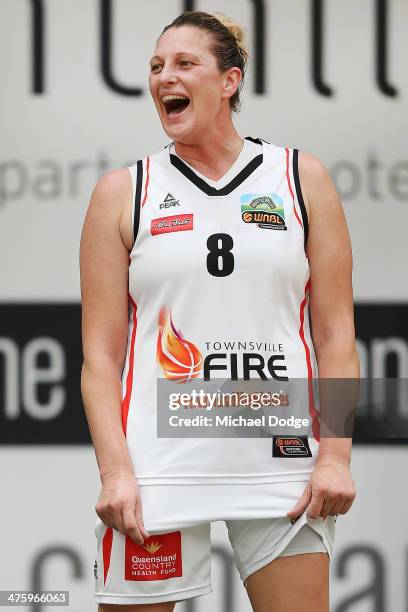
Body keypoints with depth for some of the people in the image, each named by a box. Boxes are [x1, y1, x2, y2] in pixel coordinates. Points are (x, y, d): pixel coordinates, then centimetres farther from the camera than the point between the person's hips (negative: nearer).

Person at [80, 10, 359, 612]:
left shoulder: (301, 178, 8)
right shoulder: (123, 192, 7)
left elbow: (336, 334, 6)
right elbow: (101, 352, 3)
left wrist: (336, 455, -4)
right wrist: (114, 470, -9)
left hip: (279, 459, 0)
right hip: (158, 465, 0)